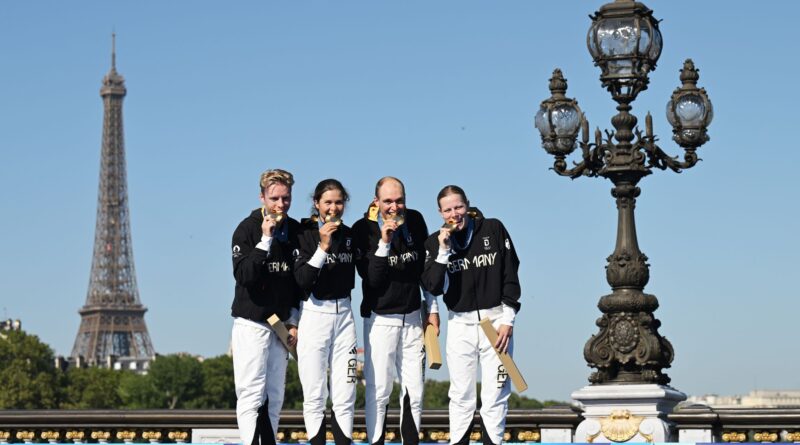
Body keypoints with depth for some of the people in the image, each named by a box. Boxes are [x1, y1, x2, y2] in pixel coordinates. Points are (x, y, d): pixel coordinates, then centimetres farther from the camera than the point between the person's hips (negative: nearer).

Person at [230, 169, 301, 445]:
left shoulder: (295, 231, 7)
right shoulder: (247, 229, -8)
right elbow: (242, 275, -20)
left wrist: (293, 320, 7)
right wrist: (266, 240, -25)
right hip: (251, 322, -5)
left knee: (275, 396, 7)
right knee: (252, 394, -9)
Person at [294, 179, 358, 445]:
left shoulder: (349, 235, 9)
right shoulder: (304, 233, -6)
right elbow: (301, 280, -16)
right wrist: (322, 247, -22)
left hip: (343, 315, 4)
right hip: (314, 313, -4)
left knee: (345, 396, 2)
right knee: (315, 397, -2)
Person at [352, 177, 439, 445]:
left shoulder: (416, 221, 2)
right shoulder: (363, 229, -10)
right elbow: (371, 279, -16)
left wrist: (432, 308, 14)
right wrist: (384, 243, -26)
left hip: (413, 317, 4)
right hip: (380, 319, -4)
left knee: (414, 389, 7)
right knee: (378, 390, -6)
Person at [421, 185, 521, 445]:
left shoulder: (494, 229, -1)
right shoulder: (435, 243, 3)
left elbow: (511, 275, 1)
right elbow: (433, 287, -7)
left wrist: (508, 319, -3)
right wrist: (443, 252, -17)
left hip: (496, 320, -1)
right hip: (460, 324, 1)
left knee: (495, 394, -2)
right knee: (461, 395, 5)